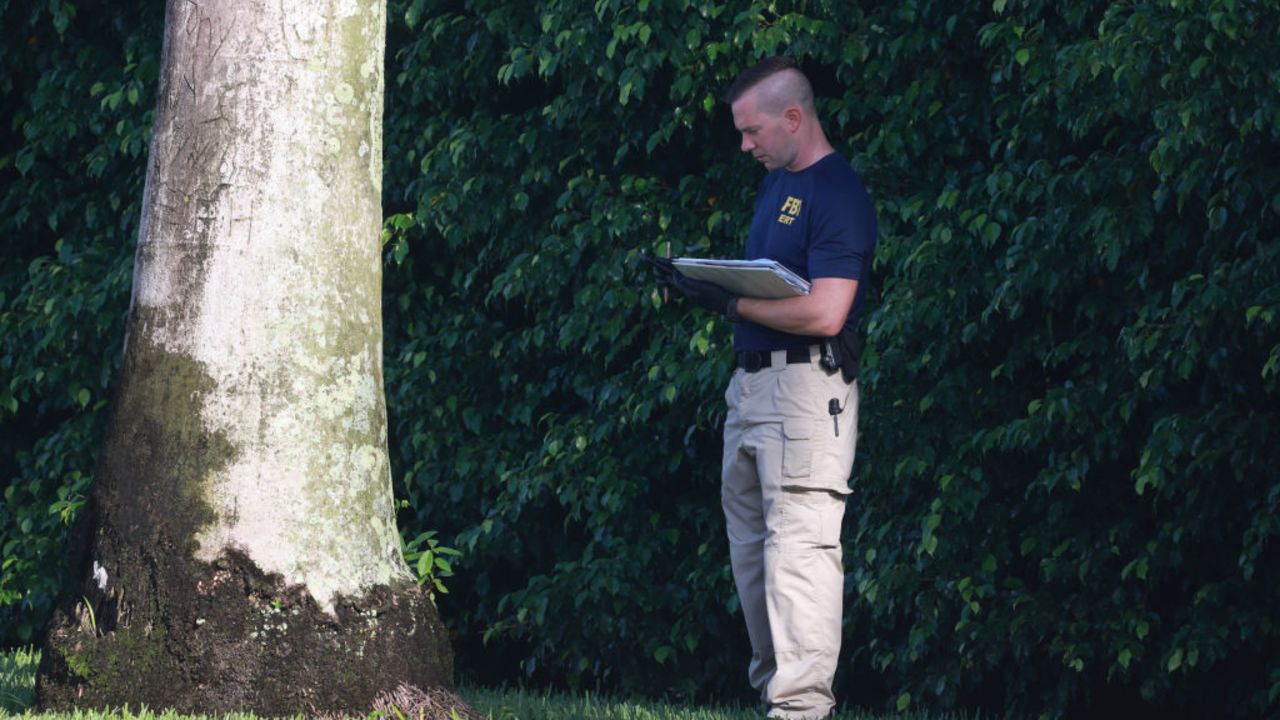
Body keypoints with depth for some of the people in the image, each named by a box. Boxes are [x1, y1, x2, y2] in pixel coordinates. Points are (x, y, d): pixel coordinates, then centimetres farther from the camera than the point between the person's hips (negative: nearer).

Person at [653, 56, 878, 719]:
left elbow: (824, 314, -22)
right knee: (750, 548, 12)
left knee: (798, 547, -12)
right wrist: (706, 284, 5)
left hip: (806, 386, -10)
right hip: (751, 383, 10)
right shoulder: (775, 182, 17)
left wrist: (729, 302, -16)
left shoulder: (837, 195, -14)